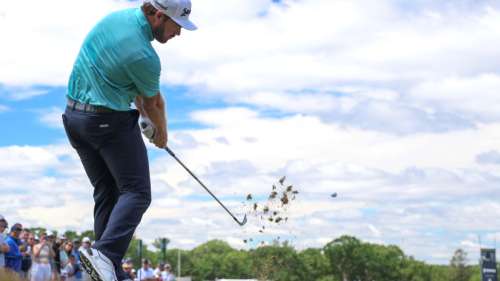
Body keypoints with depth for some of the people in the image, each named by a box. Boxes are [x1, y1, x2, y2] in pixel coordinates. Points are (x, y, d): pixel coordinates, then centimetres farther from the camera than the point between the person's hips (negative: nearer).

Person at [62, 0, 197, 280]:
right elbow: (154, 103, 0)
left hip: (74, 115, 9)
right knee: (136, 192, -5)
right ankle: (105, 253, -24)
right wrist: (161, 132, 19)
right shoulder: (145, 57, -20)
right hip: (111, 121, -9)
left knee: (106, 193, 11)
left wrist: (141, 112, 18)